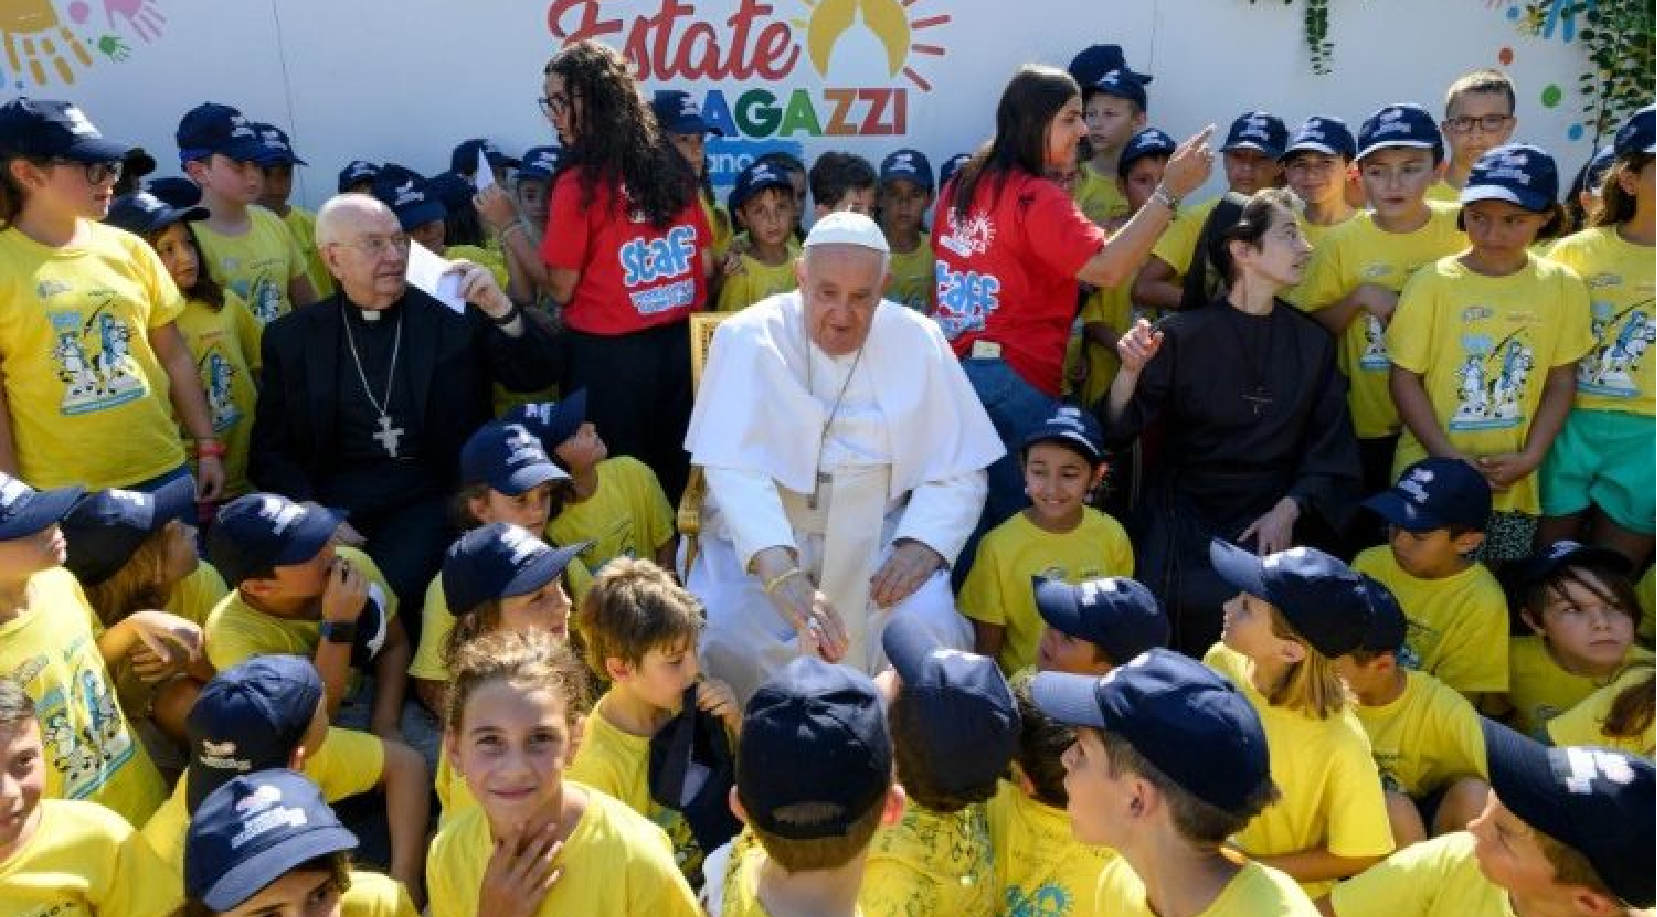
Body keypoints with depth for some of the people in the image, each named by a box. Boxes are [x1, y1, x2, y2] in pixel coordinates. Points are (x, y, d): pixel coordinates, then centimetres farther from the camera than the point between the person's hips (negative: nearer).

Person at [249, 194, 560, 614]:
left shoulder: (453, 313, 5)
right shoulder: (292, 338, 9)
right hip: (336, 496, 2)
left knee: (396, 579, -28)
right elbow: (272, 452, 9)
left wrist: (500, 307, -15)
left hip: (432, 493, -1)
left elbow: (538, 375, 1)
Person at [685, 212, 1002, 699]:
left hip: (879, 532, 1)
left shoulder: (919, 341, -2)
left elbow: (959, 470, 0)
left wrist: (923, 544, -20)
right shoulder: (749, 337, -10)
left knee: (930, 630, -24)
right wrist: (780, 572, -36)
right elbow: (735, 467, -21)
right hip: (764, 533, -1)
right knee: (722, 638, -25)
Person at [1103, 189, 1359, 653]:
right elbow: (1117, 431, -6)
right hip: (1185, 509, -2)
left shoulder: (1312, 342, 8)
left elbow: (1331, 451, 7)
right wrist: (1132, 370, -24)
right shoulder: (1181, 334, -1)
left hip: (1274, 514, 2)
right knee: (1195, 602, -28)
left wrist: (1287, 511, -10)